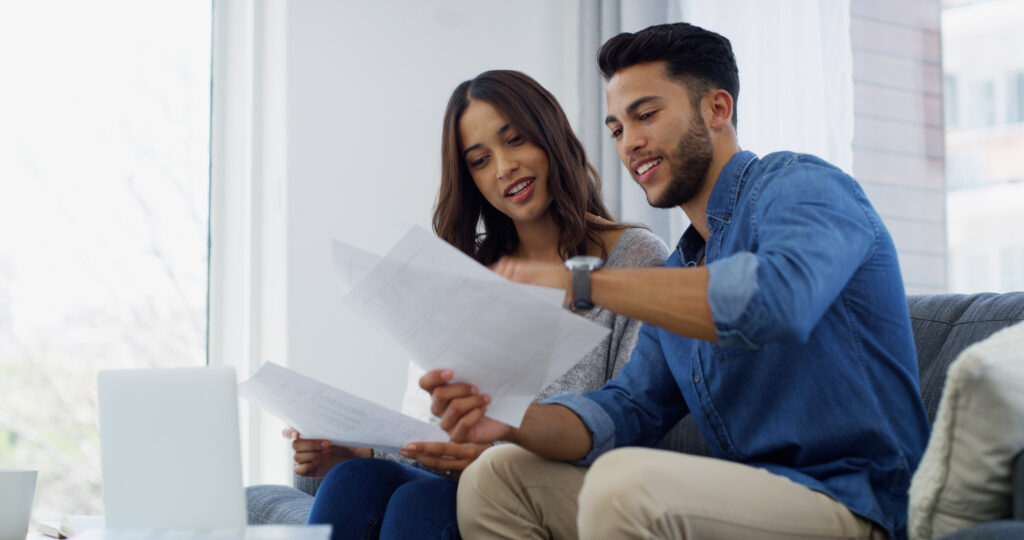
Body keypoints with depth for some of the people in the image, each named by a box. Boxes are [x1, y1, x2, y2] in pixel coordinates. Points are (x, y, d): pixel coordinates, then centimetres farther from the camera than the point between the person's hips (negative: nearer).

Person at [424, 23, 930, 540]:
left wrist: (584, 281, -26)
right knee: (496, 477, 4)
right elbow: (627, 410, 11)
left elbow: (778, 299, -31)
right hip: (743, 496, 8)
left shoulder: (798, 186, -8)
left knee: (624, 483, -32)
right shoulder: (680, 268, 19)